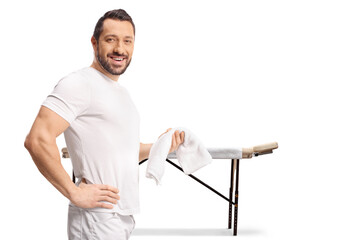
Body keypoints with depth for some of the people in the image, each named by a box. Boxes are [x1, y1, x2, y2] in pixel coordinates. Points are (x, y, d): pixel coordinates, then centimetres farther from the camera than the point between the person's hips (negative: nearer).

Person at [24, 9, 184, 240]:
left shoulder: (122, 91, 18)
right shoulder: (79, 83, -12)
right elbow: (38, 140, -22)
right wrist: (75, 192, -20)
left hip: (126, 217, 9)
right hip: (97, 221, -9)